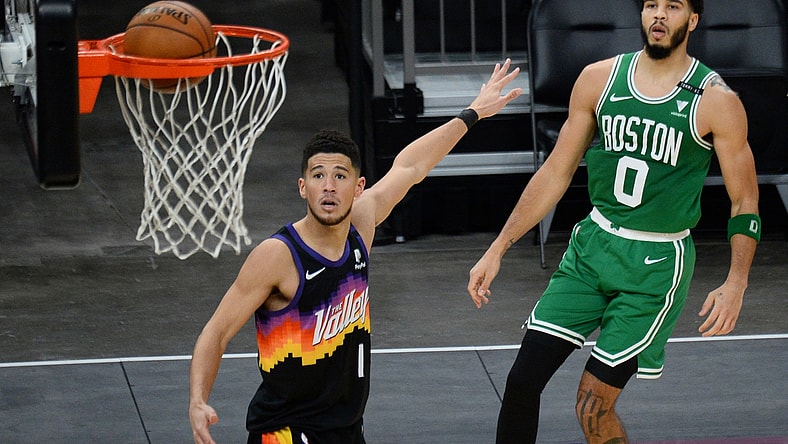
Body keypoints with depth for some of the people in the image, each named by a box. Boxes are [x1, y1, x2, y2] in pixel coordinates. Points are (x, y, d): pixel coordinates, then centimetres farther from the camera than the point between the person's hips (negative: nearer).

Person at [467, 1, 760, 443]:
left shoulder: (716, 101, -10)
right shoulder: (599, 79, 0)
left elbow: (745, 202, -3)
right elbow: (556, 173, 8)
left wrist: (736, 284, -16)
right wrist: (498, 249, 5)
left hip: (657, 263, -4)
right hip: (592, 245, 4)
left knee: (594, 407, -6)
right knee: (523, 380, -5)